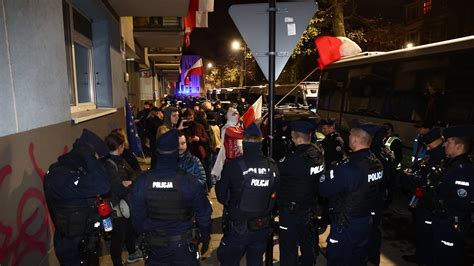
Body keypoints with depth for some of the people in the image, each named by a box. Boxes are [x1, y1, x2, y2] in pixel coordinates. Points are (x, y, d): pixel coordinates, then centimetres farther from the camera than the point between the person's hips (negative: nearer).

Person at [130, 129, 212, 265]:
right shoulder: (189, 181, -22)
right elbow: (203, 214, -12)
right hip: (182, 244, -1)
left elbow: (137, 216, -7)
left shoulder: (142, 181, -17)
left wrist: (143, 235, 12)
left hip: (154, 245, 2)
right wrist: (205, 239, 5)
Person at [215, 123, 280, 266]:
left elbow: (221, 195, -10)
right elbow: (275, 194, 2)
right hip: (263, 227, 4)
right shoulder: (272, 166, -8)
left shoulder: (233, 165, -20)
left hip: (239, 227, -4)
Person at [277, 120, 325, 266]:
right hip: (310, 208, 7)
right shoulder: (318, 154, -5)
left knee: (289, 248, 8)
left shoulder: (293, 159, -27)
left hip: (291, 210, -7)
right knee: (307, 242, 25)